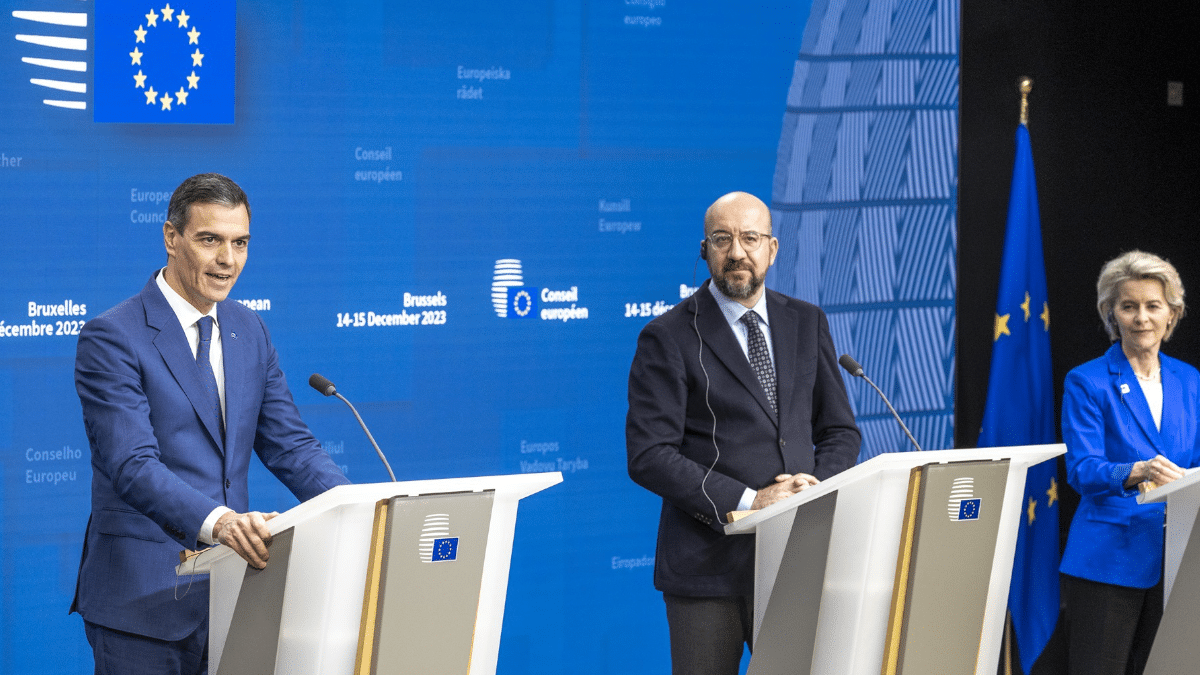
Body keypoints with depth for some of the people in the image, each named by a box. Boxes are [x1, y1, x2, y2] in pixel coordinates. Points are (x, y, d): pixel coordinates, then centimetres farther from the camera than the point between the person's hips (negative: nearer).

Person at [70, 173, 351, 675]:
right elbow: (133, 465, -21)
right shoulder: (112, 337, -11)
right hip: (143, 597, -6)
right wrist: (216, 521, -38)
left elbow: (288, 445, 9)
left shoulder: (250, 332, 11)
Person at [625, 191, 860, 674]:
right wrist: (747, 502, -17)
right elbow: (648, 457, -10)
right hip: (708, 563, -4)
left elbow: (840, 430, 15)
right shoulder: (668, 338, -3)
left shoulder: (807, 324, 12)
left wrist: (817, 486, -6)